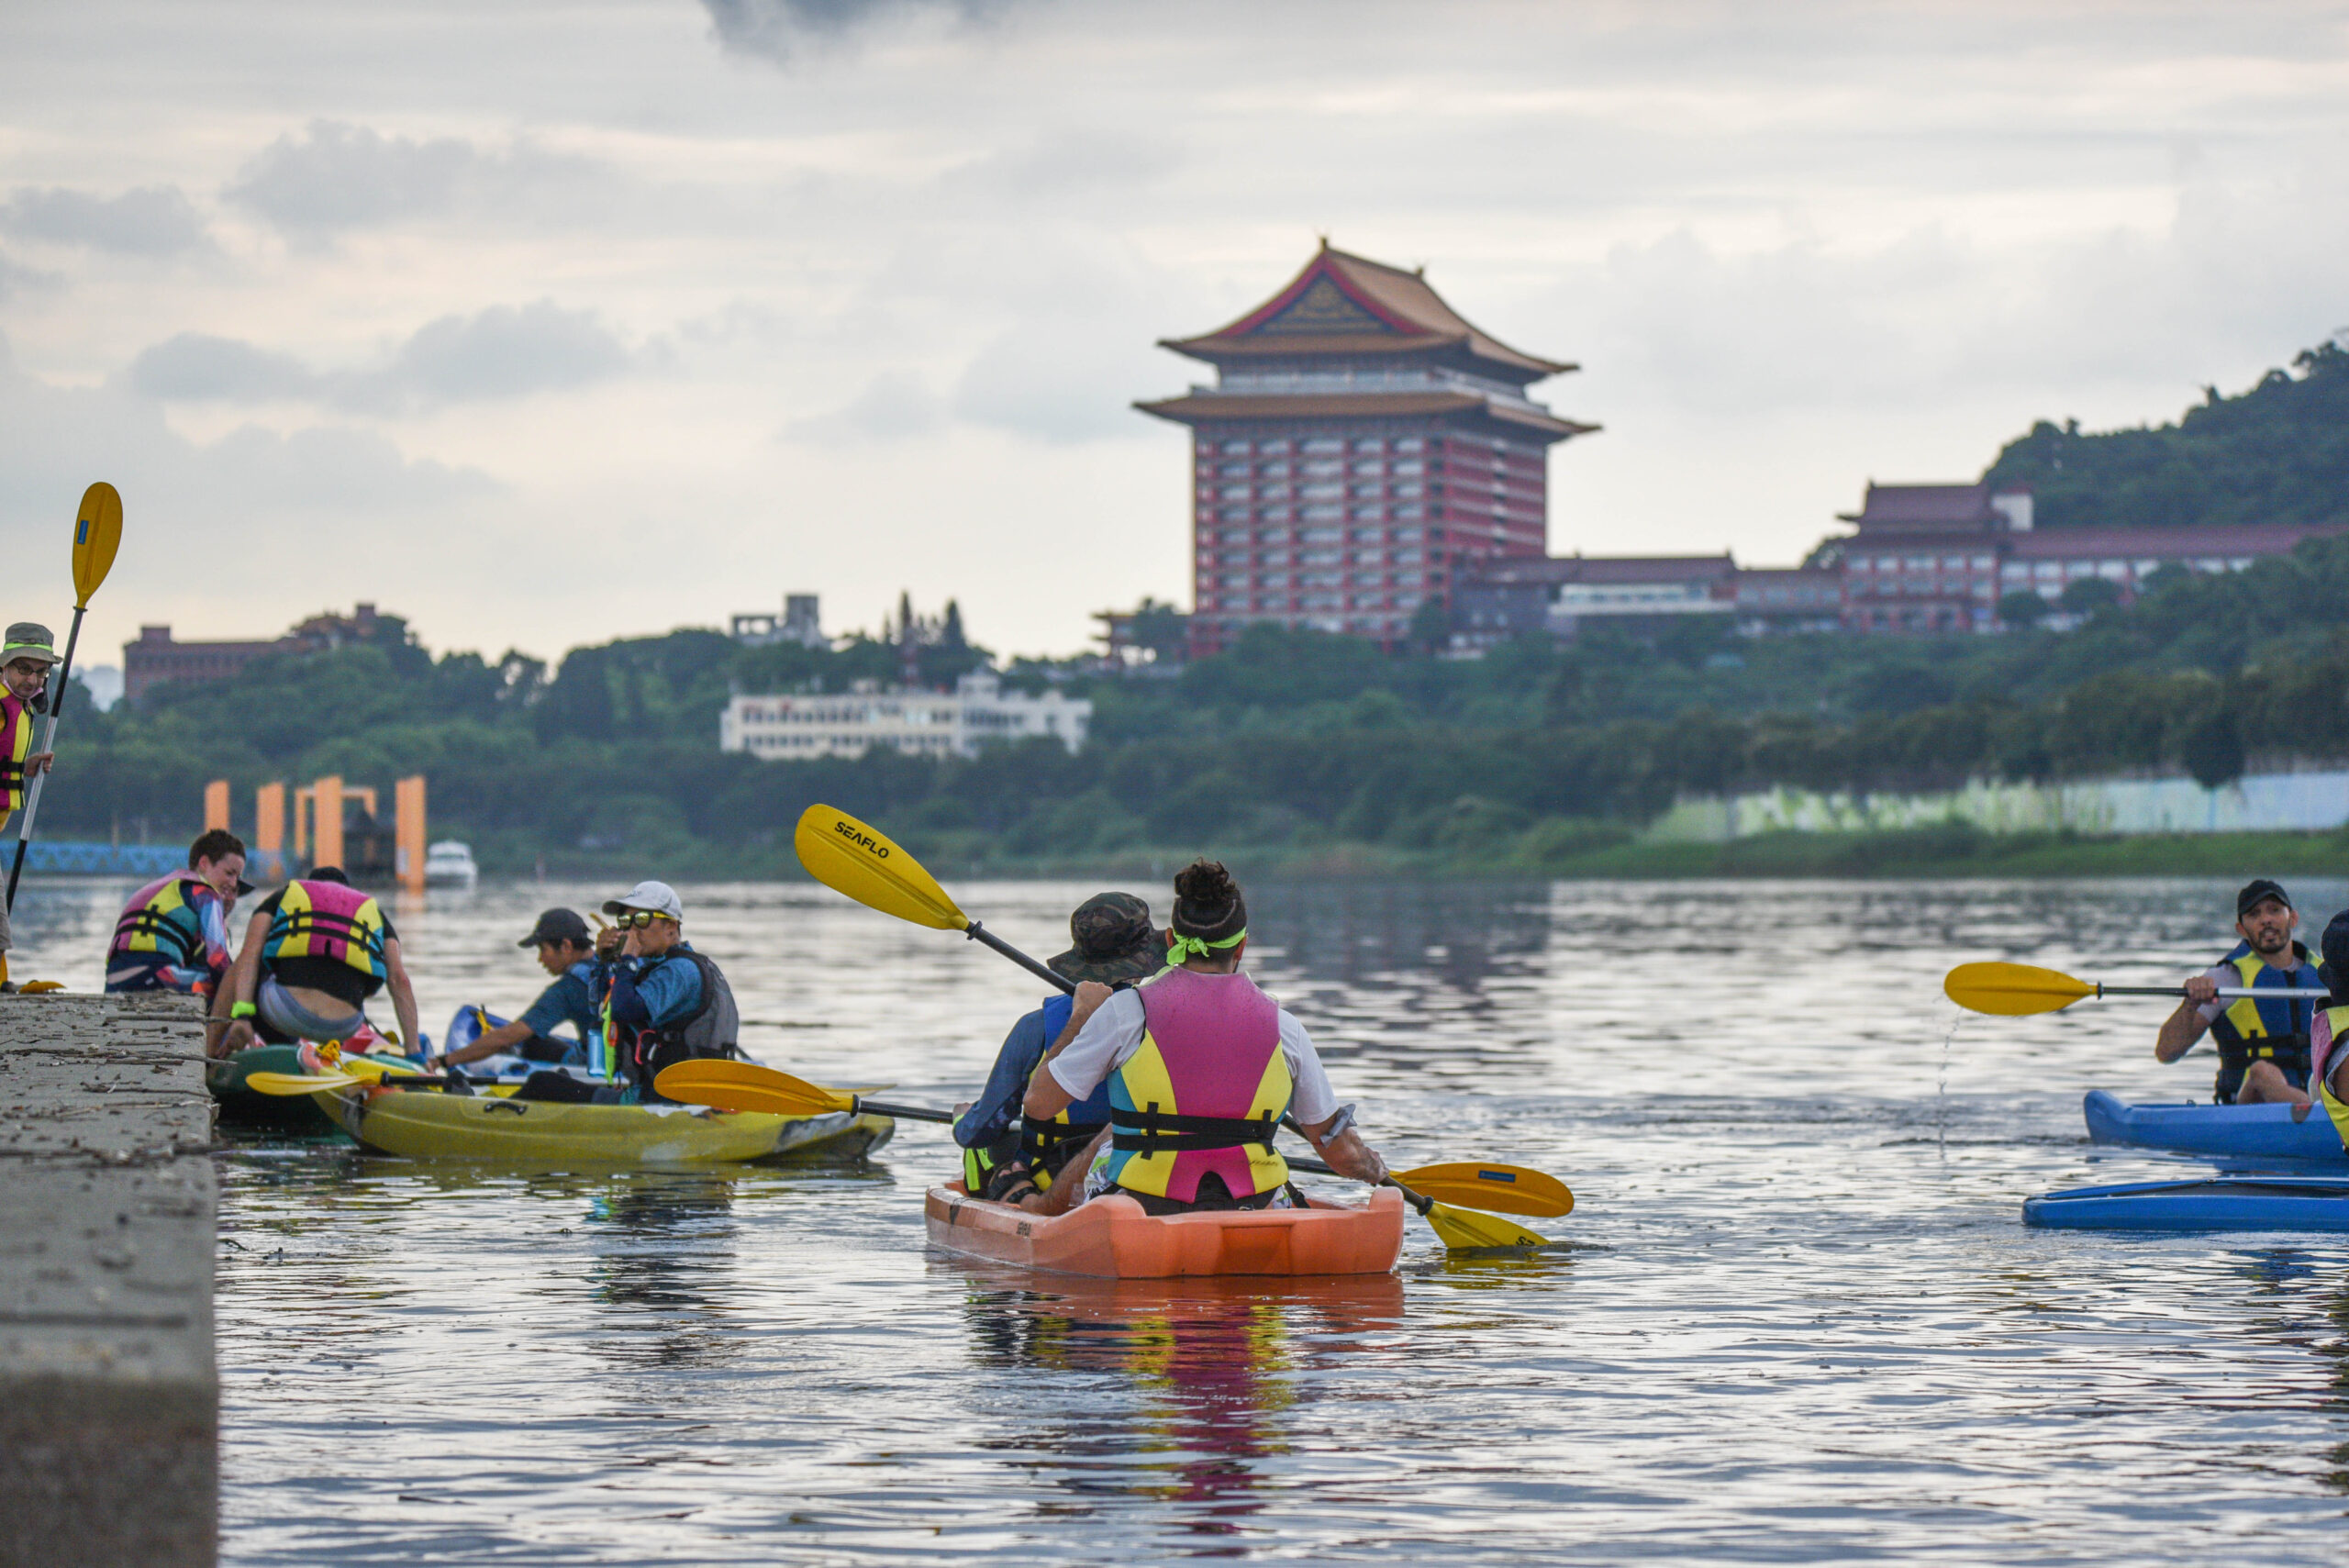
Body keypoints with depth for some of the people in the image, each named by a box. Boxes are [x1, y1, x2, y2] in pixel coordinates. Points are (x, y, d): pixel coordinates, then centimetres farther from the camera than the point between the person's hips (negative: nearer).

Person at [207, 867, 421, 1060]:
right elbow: (399, 979, 17)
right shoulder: (374, 911, 29)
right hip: (342, 1027, 1)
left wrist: (240, 1015, 0)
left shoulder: (281, 896, 26)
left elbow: (249, 953, 9)